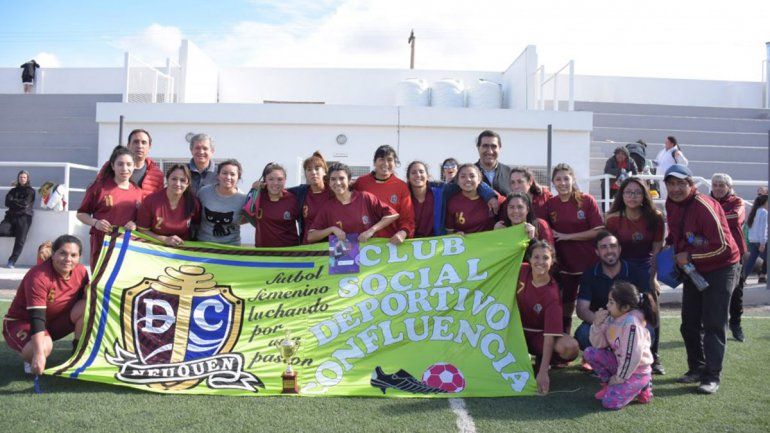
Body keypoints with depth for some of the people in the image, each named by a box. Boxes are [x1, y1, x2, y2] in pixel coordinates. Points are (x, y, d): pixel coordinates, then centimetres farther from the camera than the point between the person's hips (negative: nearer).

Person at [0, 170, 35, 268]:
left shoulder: (30, 191, 10)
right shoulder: (13, 190, 21)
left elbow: (26, 204, -4)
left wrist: (14, 202, 3)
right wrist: (20, 203, -5)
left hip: (24, 217, -4)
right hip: (11, 216, 4)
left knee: (20, 240, -14)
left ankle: (12, 261, -11)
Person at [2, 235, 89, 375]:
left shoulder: (81, 272, -10)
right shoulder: (38, 277, -30)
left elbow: (86, 298, 1)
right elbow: (36, 318, -36)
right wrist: (39, 354, -45)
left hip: (54, 322, 6)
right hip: (21, 322, -6)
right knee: (44, 347, -38)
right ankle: (30, 357, 1)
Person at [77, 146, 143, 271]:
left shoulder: (137, 192, 8)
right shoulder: (99, 186, 0)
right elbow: (81, 213, 7)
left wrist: (136, 224, -7)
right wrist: (95, 222, -12)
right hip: (102, 245, -2)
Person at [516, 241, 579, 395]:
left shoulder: (552, 294, -23)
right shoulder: (521, 271, -12)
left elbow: (550, 334, -27)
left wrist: (543, 372, -33)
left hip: (539, 336, -3)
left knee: (570, 347, -32)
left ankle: (540, 362, 0)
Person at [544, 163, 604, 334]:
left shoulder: (587, 201, -7)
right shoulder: (549, 204, 1)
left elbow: (598, 231, -12)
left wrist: (567, 236, -14)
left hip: (589, 262, -2)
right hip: (564, 263, 2)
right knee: (565, 306, 11)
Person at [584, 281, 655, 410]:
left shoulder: (632, 323, -26)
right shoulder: (612, 318, -2)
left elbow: (633, 355, -25)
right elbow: (598, 344, -1)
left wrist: (620, 377, -15)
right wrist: (597, 324, -17)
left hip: (636, 370, -8)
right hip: (620, 362, 8)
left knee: (610, 403, -19)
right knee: (590, 353, -6)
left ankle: (641, 387, 5)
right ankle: (609, 384, 9)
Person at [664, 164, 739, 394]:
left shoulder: (704, 206, -25)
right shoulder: (671, 205, 0)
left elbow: (722, 245, -26)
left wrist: (689, 256, -22)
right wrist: (670, 245, 1)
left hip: (720, 269, -8)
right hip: (692, 270, 8)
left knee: (713, 324, -6)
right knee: (689, 323, 10)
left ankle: (712, 376, 0)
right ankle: (697, 368, 23)